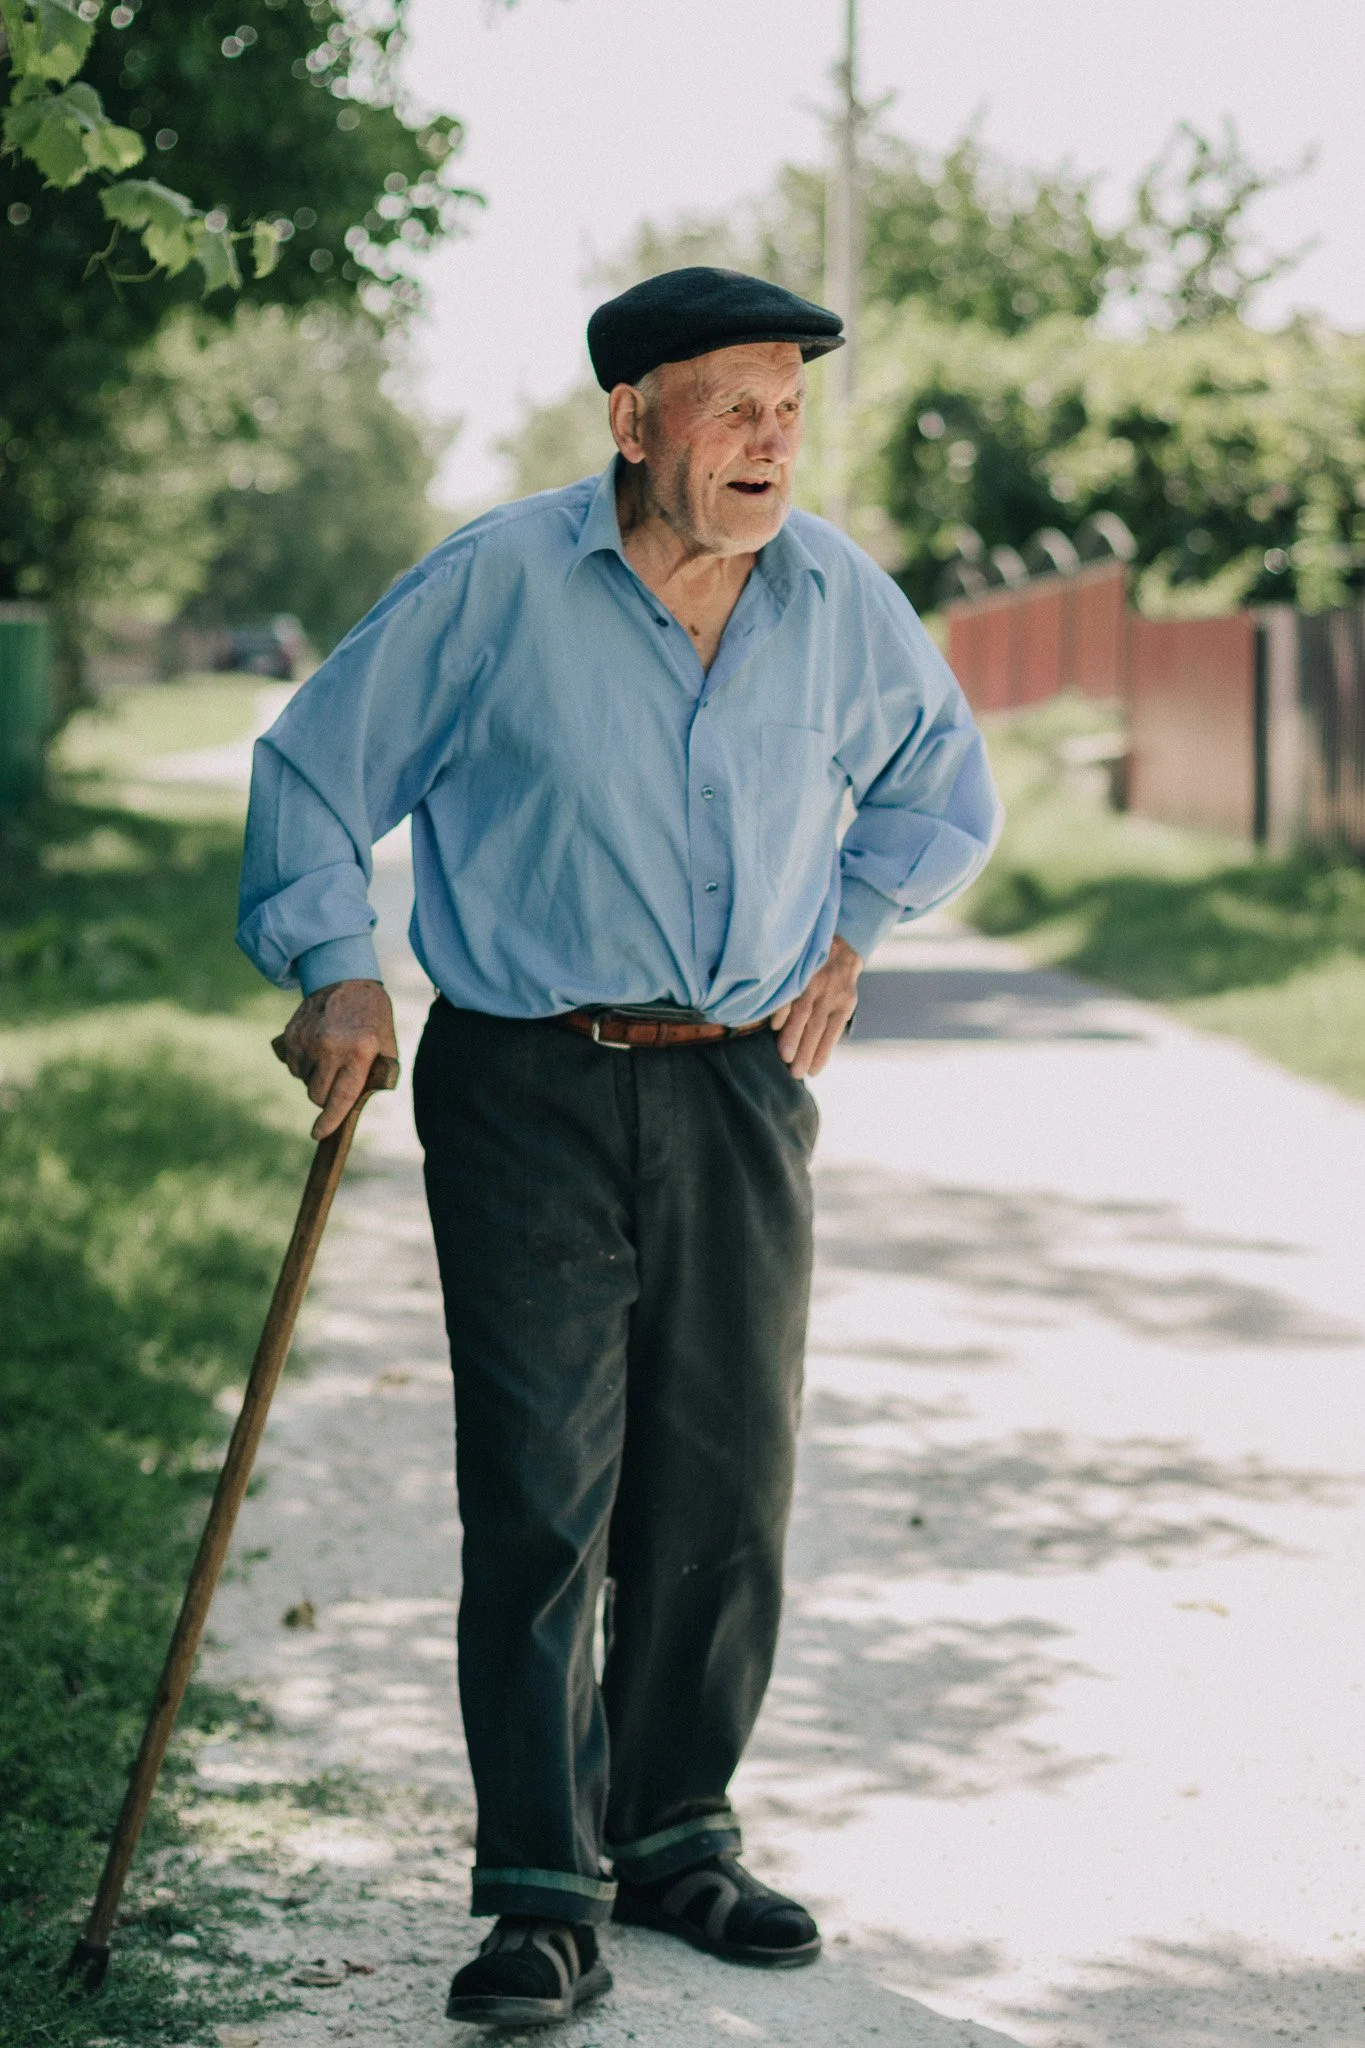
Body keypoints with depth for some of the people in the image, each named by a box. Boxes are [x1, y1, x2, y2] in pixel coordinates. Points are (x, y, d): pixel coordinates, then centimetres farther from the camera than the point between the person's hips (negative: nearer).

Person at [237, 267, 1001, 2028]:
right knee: (538, 1493, -7)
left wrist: (853, 925, 13)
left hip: (741, 1091, 4)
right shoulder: (497, 584, -5)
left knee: (729, 1486, 7)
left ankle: (676, 1837, 23)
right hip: (529, 1091, -4)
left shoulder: (840, 599, 6)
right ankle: (542, 1895, -2)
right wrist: (335, 970, -6)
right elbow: (314, 769, 2)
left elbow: (945, 786, 24)